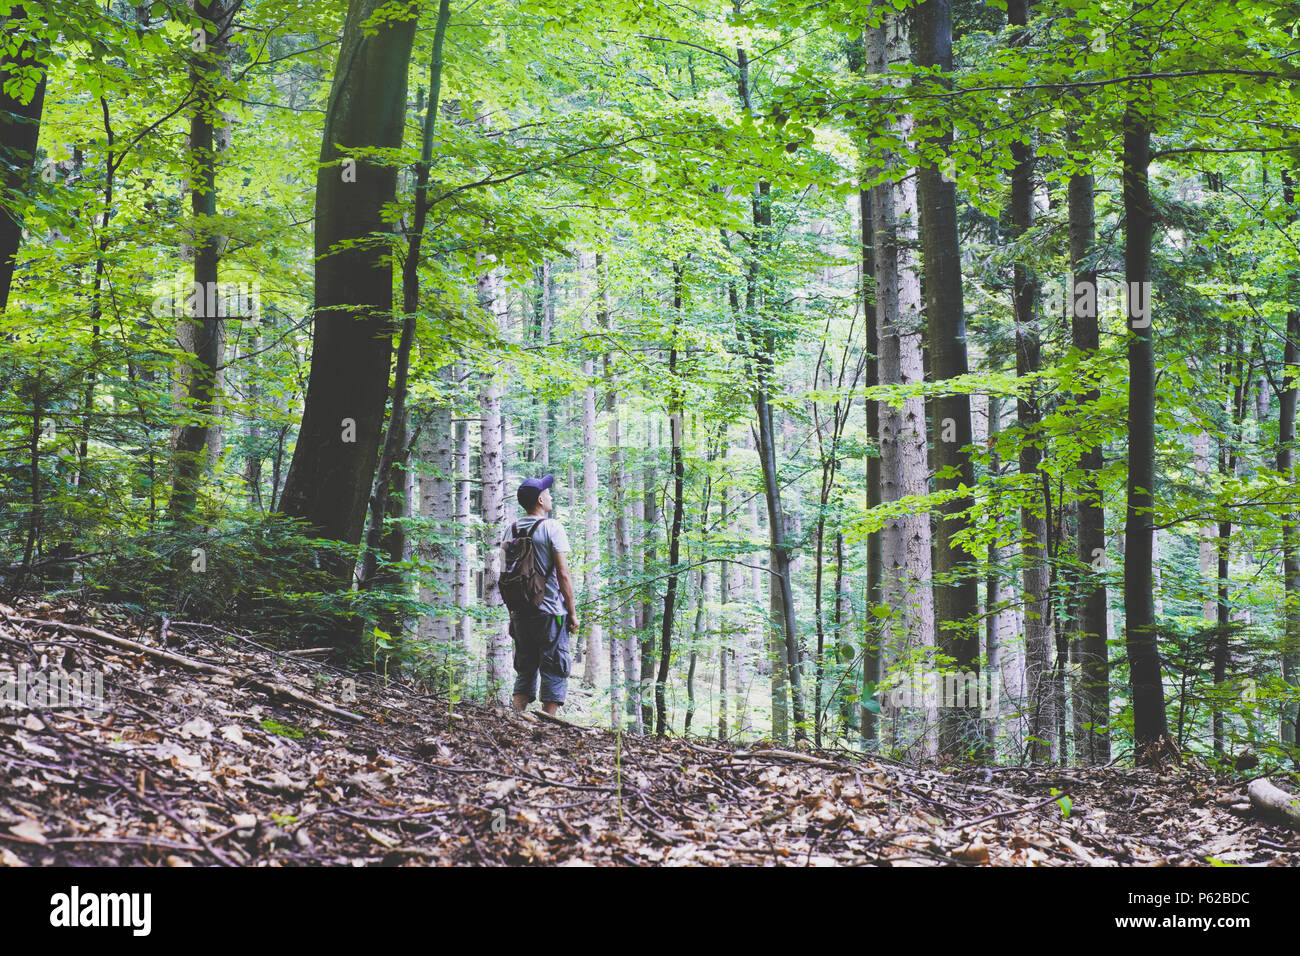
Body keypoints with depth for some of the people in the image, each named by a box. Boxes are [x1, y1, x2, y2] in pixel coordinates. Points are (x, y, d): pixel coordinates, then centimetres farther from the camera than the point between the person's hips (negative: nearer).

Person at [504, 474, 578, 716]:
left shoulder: (511, 530, 9)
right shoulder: (551, 527, -7)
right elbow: (562, 574, -11)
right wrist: (573, 613, -5)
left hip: (520, 613, 5)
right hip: (550, 611, -5)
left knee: (525, 671, 14)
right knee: (554, 672, 0)